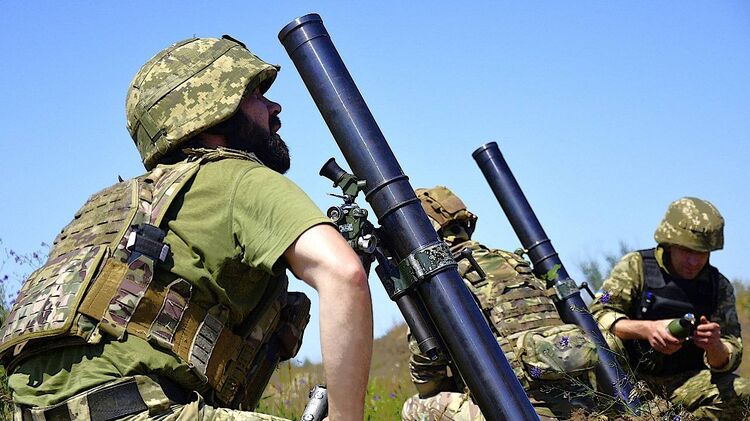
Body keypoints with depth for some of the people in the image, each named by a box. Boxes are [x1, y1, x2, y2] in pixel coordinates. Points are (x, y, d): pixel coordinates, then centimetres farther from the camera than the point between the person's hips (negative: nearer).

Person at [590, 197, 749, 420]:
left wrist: (714, 347, -25)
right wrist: (647, 328, -32)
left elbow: (726, 362, 0)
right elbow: (598, 315, -15)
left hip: (683, 382, 3)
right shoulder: (636, 266, -4)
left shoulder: (719, 287, 3)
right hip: (630, 376, -3)